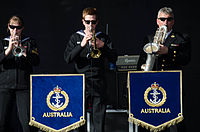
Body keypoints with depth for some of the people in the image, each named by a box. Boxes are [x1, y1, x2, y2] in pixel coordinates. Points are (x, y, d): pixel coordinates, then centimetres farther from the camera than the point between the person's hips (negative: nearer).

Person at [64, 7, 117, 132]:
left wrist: (103, 46, -11)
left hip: (98, 83, 1)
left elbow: (113, 59, 4)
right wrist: (82, 45, -15)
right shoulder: (76, 38, 9)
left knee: (98, 119, 0)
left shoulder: (104, 38, 11)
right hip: (81, 83, -1)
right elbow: (67, 58, -4)